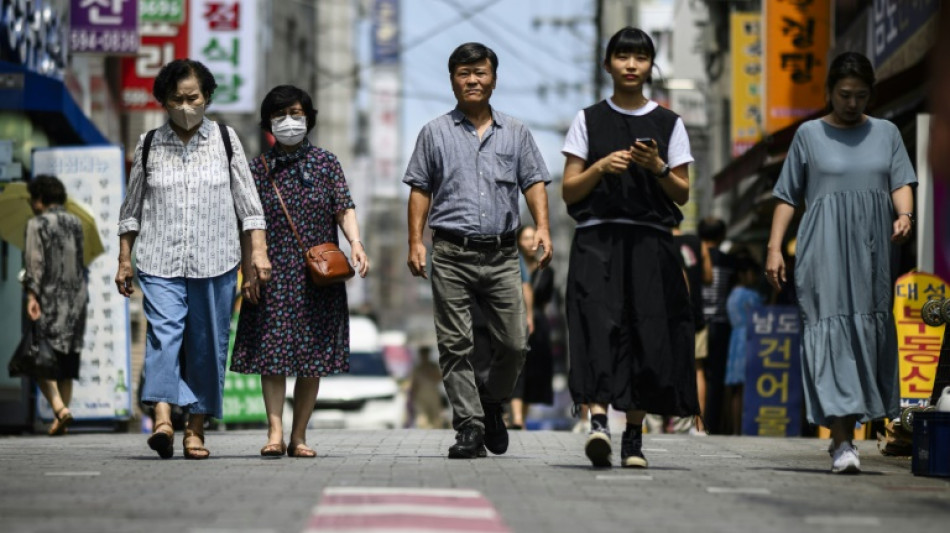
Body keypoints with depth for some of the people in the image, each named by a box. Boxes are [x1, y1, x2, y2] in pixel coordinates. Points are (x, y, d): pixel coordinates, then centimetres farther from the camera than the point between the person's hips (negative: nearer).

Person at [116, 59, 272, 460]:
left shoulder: (225, 140, 7)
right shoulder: (149, 145, 8)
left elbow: (248, 203, 8)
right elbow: (131, 209, 14)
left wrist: (258, 251, 0)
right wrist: (124, 259, 10)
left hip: (215, 261, 1)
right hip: (160, 261, -1)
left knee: (208, 344, 1)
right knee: (163, 332, -18)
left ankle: (196, 428, 8)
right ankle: (162, 418, -29)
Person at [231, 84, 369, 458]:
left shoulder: (325, 163, 8)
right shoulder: (259, 168, 7)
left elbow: (344, 209, 2)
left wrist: (355, 242, -16)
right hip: (274, 276, 0)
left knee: (313, 356, 1)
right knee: (273, 351, -9)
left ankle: (299, 436, 7)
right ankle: (275, 431, -12)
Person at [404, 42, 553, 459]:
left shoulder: (515, 133, 14)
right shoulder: (435, 133, 10)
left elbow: (534, 182, 10)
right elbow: (420, 190, 9)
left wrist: (542, 227, -6)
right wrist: (415, 241, -1)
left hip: (502, 255, 1)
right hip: (451, 255, -1)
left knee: (514, 343, -2)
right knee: (455, 345, -4)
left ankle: (492, 405, 23)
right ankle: (469, 426, -1)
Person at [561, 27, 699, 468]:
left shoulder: (669, 124, 12)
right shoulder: (588, 120, 11)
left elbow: (683, 194, 9)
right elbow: (569, 191, 7)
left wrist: (658, 168, -9)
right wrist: (601, 167, -10)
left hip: (650, 243, 1)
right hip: (598, 239, -1)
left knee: (649, 334, -4)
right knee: (600, 323, -19)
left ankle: (633, 437, 5)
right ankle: (598, 421, -31)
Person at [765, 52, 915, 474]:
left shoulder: (886, 133, 15)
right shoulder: (810, 135, 9)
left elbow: (901, 182, 5)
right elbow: (788, 197, 9)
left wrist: (904, 214, -16)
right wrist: (774, 247, -1)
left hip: (872, 250, 3)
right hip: (824, 249, -3)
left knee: (869, 330, 3)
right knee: (830, 328, -13)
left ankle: (847, 433, 15)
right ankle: (841, 443, -19)